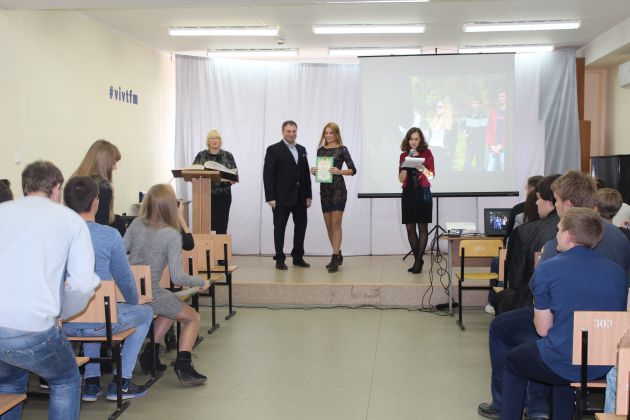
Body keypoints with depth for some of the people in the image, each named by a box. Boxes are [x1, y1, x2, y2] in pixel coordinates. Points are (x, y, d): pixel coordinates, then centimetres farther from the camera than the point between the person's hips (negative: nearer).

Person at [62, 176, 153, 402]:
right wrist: (135, 301, 21)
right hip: (101, 322, -4)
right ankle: (121, 382, 21)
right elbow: (124, 277, 0)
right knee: (145, 312, 24)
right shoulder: (109, 235, -13)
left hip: (62, 322, 5)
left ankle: (91, 383, 34)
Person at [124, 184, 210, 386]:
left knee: (170, 308, 33)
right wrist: (202, 283, 0)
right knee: (193, 318, 14)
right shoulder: (172, 235, -14)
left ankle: (150, 354, 27)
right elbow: (177, 278, -16)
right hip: (150, 295, -6)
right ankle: (183, 362, -4)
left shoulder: (136, 224, 1)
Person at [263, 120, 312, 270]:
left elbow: (306, 173, 13)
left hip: (299, 196, 6)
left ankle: (298, 257, 20)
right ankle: (279, 259, 11)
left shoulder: (301, 150, 13)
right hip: (281, 196, -5)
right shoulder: (274, 150, -5)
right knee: (280, 227, 2)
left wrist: (308, 195, 8)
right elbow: (267, 174, -9)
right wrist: (270, 197, -15)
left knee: (301, 225, 8)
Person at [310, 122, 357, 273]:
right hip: (324, 189, 6)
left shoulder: (342, 149, -2)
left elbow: (353, 170, -5)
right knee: (329, 225, 10)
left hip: (338, 189, -6)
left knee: (336, 224, -9)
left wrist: (339, 171, -21)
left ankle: (335, 259, -10)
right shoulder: (320, 150, 12)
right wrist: (314, 171, -5)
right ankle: (338, 256, 23)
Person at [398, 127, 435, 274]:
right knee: (410, 228, 3)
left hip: (423, 193, -3)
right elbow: (401, 179, 5)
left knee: (422, 227, -5)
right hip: (408, 194, 3)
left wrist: (422, 167, -22)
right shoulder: (404, 155, 9)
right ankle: (418, 260, 13)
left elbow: (431, 175, -4)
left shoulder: (427, 153, 2)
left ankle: (418, 261, -3)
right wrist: (405, 166, -11)